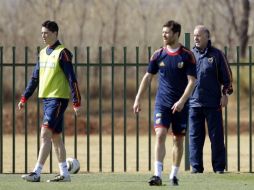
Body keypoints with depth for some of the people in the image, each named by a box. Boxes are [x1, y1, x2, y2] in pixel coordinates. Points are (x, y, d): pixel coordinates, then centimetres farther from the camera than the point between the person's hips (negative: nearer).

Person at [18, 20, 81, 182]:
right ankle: (64, 174, 16)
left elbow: (71, 78, -13)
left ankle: (37, 173, -16)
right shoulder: (43, 53, 13)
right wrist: (24, 98, 15)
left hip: (58, 99, -8)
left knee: (45, 134, -14)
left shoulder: (62, 53, -10)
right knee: (56, 137, 10)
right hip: (46, 98, 8)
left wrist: (77, 102, -16)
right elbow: (35, 78, 19)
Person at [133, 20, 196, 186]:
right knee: (160, 135, -15)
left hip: (180, 105, -1)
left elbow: (192, 81, -7)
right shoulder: (158, 54, 3)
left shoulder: (187, 55, -5)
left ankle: (174, 175, 21)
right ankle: (158, 175, -20)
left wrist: (182, 101, -18)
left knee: (178, 140, 7)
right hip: (162, 103, 1)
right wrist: (138, 99, 6)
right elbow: (148, 77, 10)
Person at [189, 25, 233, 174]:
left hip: (213, 103, -2)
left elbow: (227, 76, 5)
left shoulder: (216, 55, 2)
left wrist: (225, 94, -3)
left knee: (216, 136, 0)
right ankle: (196, 167, 9)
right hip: (194, 102, 2)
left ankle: (219, 167, 6)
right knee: (195, 136, 3)